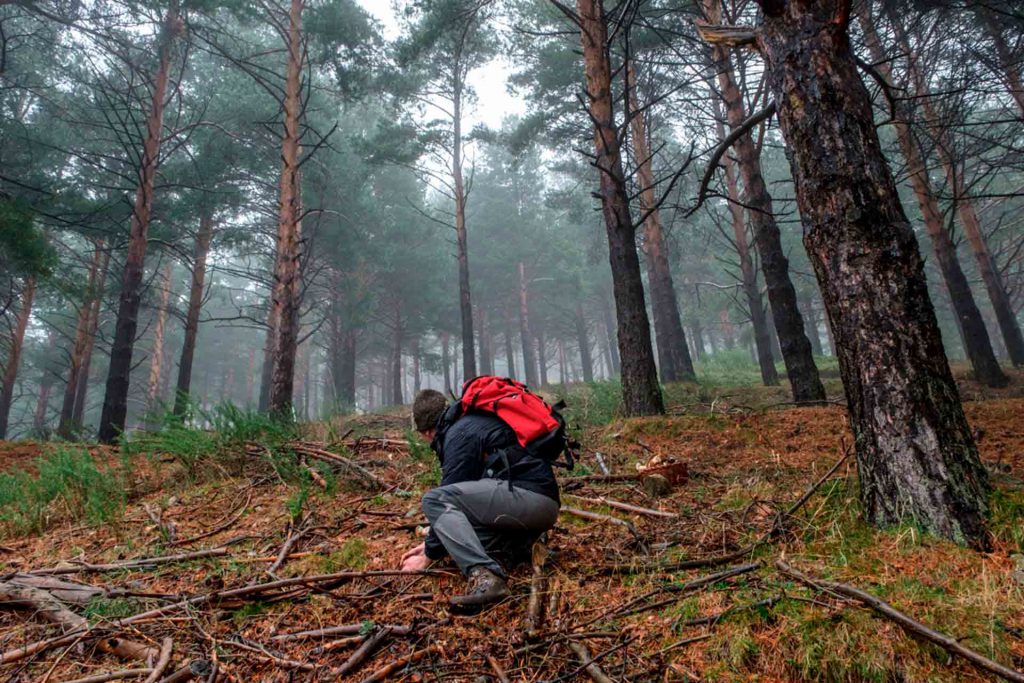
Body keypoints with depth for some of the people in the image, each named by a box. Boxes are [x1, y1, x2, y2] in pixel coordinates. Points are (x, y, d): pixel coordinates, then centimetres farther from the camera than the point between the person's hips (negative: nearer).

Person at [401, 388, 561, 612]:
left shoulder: (460, 433, -4)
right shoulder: (476, 422, 25)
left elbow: (447, 497, -5)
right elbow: (462, 495, 30)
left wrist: (430, 555, 7)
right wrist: (432, 542, 34)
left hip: (528, 495, -10)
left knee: (434, 500, -14)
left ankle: (484, 577, -29)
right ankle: (527, 548, 7)